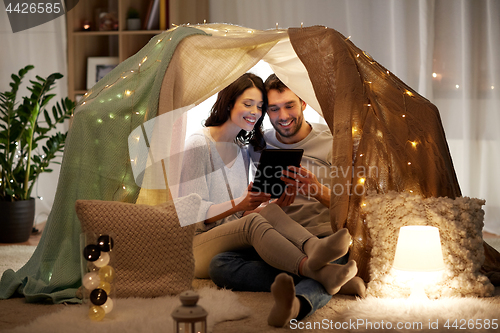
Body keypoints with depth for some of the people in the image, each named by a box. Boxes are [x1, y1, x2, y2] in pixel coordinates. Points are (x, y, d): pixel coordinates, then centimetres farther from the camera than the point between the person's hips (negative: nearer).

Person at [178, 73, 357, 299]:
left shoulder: (241, 151, 17)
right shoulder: (199, 144, -6)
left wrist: (272, 205, -6)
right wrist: (240, 204, -28)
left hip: (233, 242, 6)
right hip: (198, 245, -6)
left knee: (270, 211, -27)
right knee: (253, 222, -36)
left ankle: (315, 250, -57)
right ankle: (316, 271, -59)